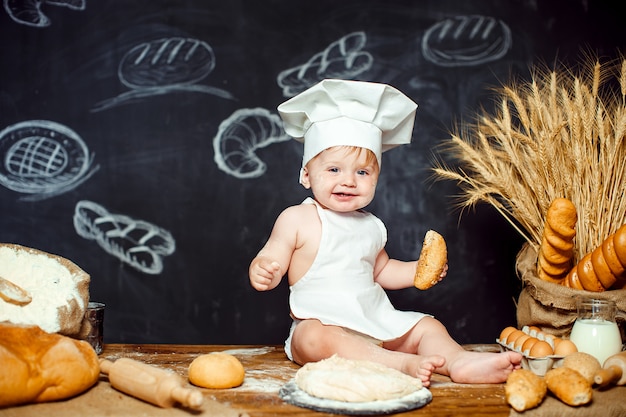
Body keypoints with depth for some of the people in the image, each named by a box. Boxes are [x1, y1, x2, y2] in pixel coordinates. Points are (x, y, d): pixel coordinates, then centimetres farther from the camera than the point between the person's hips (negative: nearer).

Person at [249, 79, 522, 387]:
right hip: (321, 324, -6)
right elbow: (270, 261, -6)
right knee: (313, 339, -37)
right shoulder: (296, 219, -5)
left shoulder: (371, 226, 13)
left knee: (427, 326, -2)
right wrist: (262, 270, -30)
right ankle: (403, 364, -45)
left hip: (377, 325, 7)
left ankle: (460, 362, -29)